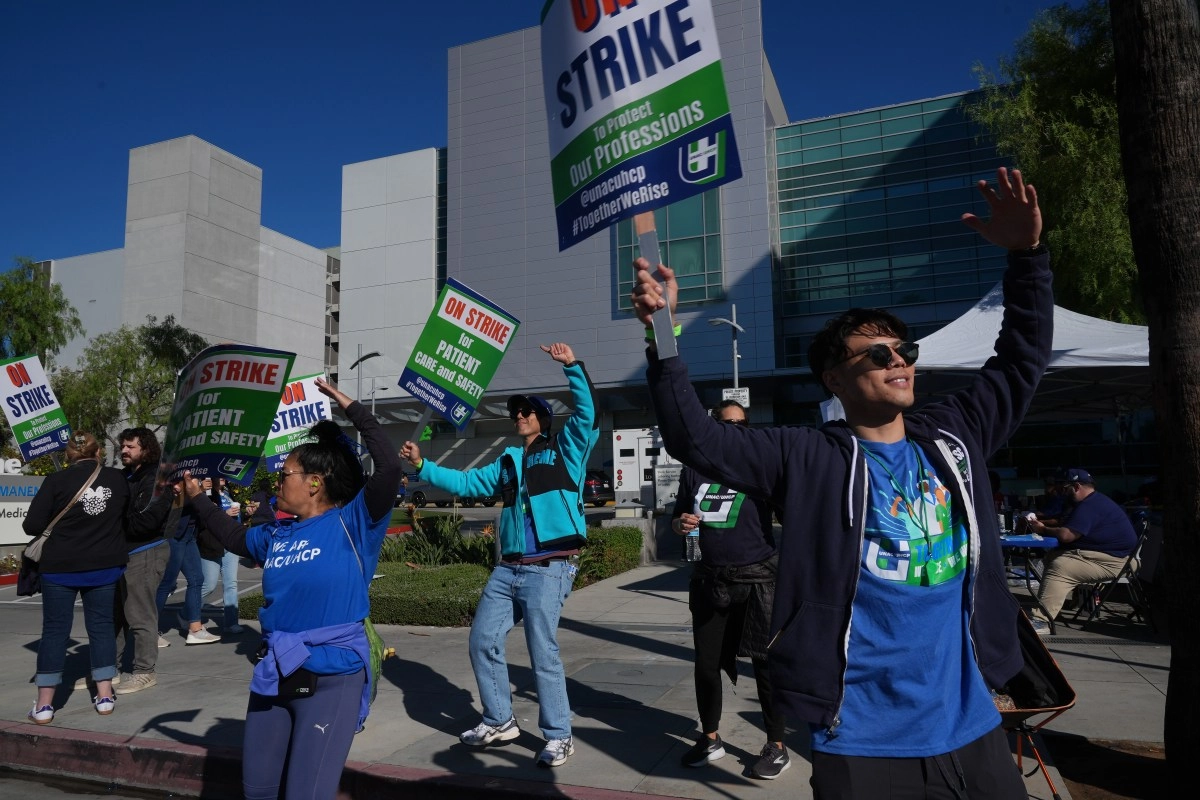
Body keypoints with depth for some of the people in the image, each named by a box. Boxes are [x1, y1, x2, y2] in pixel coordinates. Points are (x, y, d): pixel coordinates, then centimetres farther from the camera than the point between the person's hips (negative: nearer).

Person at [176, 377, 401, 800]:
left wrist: (353, 409, -22)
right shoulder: (276, 535, 9)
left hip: (332, 680, -7)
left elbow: (390, 468, -25)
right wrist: (196, 497, 28)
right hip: (274, 677, 8)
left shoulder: (351, 523, -12)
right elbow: (234, 536, 30)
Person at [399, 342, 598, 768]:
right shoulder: (507, 462, 19)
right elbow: (465, 483, 24)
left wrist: (573, 366, -20)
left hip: (548, 570, -7)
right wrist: (422, 466, 20)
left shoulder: (565, 449, 3)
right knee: (483, 642, 10)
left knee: (543, 652, -5)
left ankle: (559, 737, 12)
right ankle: (499, 721, 29)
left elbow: (588, 413, -12)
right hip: (507, 569, 7)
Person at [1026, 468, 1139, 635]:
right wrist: (1044, 524, 8)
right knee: (1052, 556, 9)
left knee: (1059, 567, -27)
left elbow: (1066, 535, -26)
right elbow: (1065, 525, 23)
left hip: (1111, 562, -12)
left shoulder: (1089, 507, -19)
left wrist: (1043, 530, -8)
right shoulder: (1095, 501, 18)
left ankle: (1040, 621, -32)